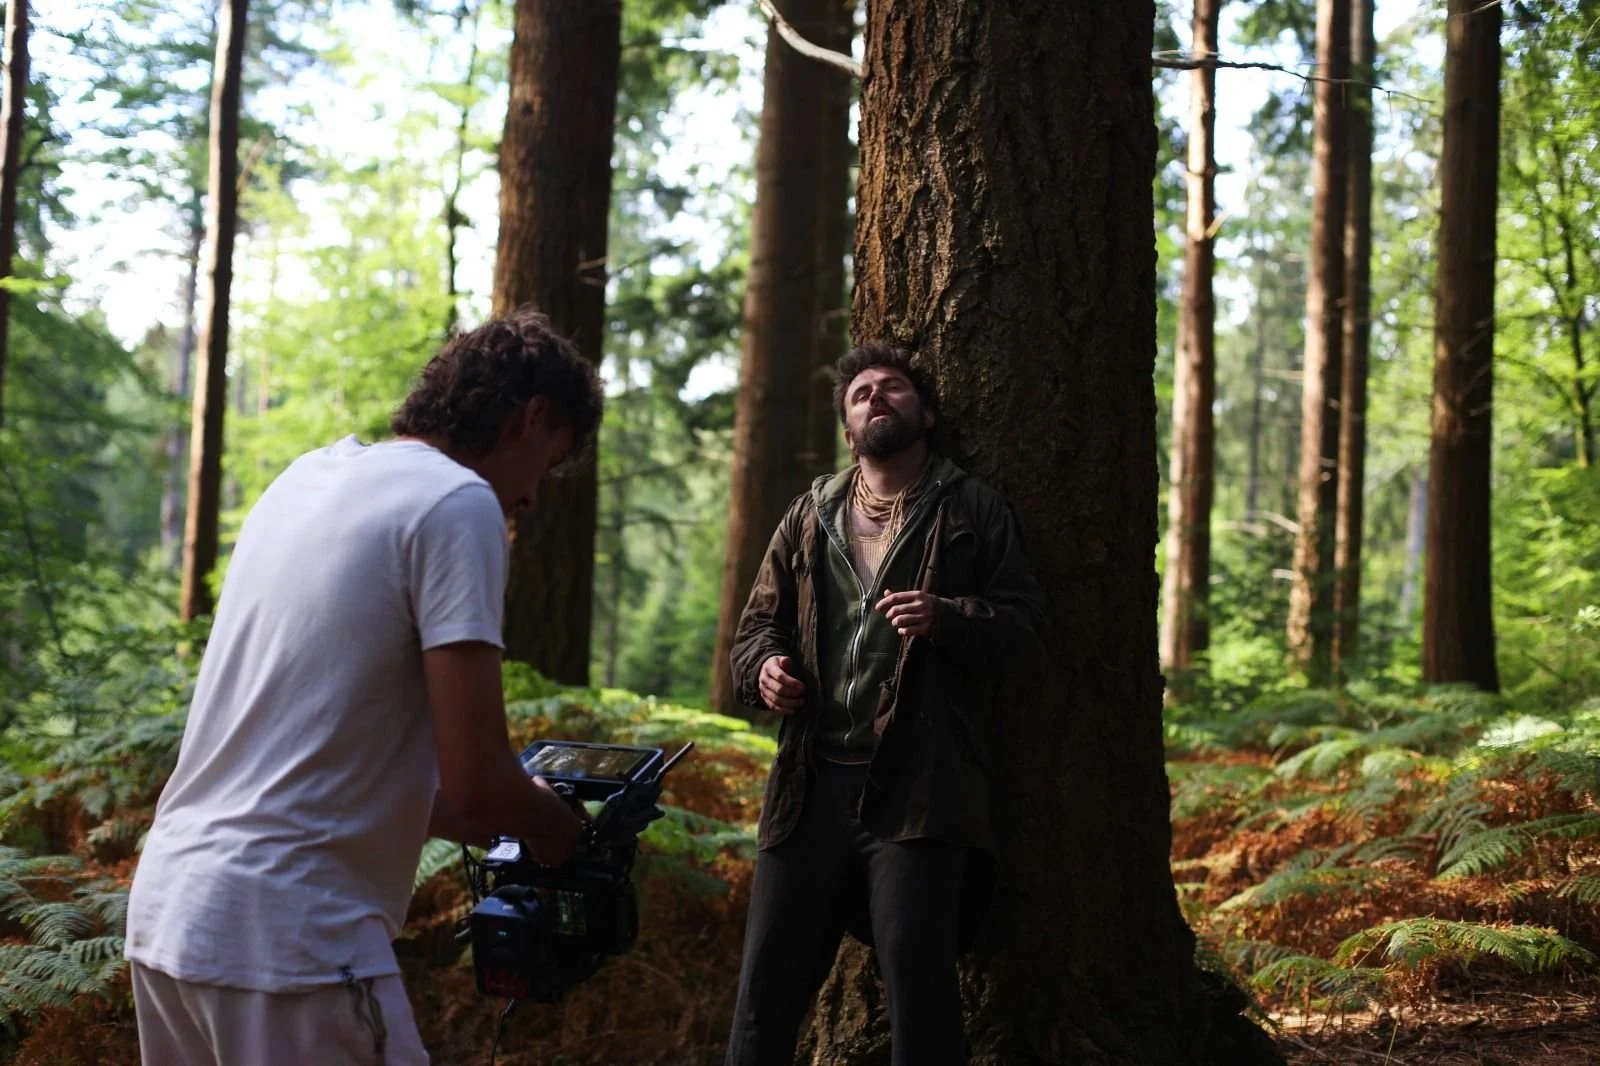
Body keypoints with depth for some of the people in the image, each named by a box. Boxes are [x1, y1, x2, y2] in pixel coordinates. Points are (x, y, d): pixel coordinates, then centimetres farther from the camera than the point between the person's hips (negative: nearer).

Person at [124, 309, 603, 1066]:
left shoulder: (309, 475, 15)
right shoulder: (458, 502, -9)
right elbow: (474, 786, -14)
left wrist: (497, 820, 22)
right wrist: (560, 829, 7)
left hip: (164, 909, 8)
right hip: (284, 933, -8)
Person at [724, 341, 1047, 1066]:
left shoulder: (971, 511, 8)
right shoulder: (809, 517, 19)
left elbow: (1023, 617, 2)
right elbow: (758, 621, 23)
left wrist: (947, 619, -17)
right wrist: (764, 666, 0)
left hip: (918, 788, -4)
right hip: (812, 784, 4)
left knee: (919, 994, -5)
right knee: (767, 986, 6)